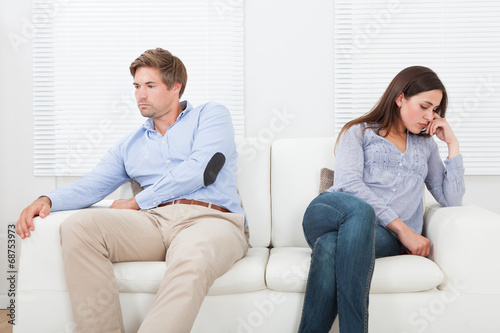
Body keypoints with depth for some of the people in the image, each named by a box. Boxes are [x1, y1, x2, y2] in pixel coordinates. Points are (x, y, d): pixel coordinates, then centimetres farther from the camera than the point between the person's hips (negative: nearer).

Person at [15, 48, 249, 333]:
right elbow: (90, 187, 19)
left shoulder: (211, 115, 14)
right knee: (79, 225, -22)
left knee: (192, 260, -41)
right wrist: (47, 200, -3)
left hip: (211, 219, -4)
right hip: (156, 222, 5)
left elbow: (199, 170, -3)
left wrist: (137, 202, 3)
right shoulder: (131, 145, 28)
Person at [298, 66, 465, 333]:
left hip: (387, 237, 2)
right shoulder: (358, 132, 17)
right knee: (359, 210, -41)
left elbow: (452, 200, 19)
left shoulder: (425, 146, 31)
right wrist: (402, 228, -10)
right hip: (328, 213, -1)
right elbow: (348, 184, -3)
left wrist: (452, 144, 16)